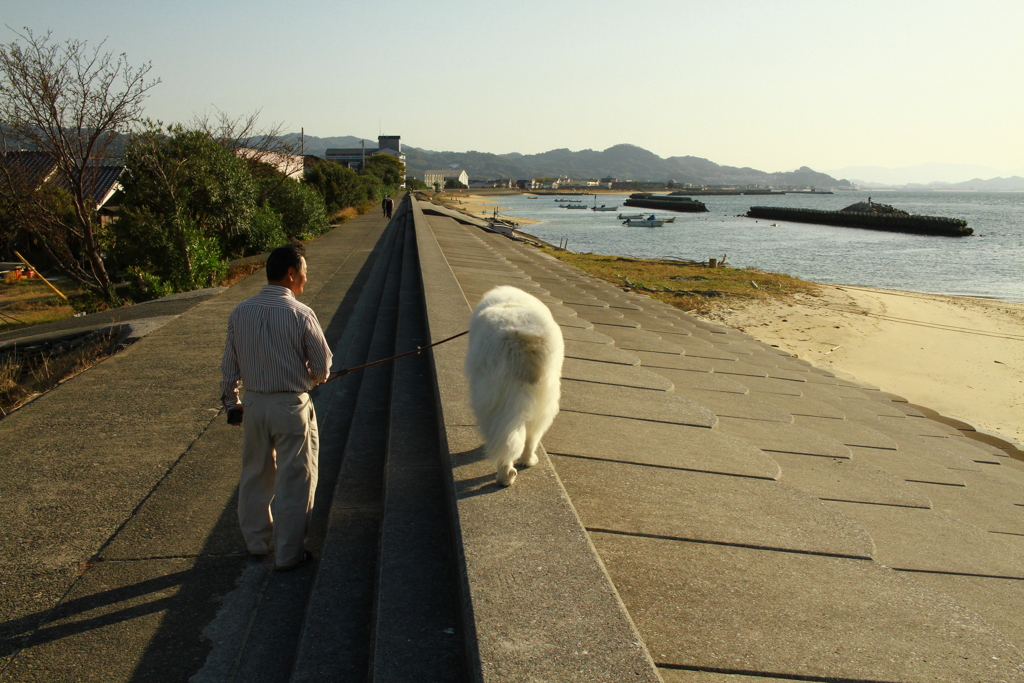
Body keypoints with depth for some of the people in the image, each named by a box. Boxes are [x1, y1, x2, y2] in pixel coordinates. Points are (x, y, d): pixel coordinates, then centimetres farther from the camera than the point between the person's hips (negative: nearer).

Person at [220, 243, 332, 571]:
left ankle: (256, 541, 37)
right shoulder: (300, 314, -16)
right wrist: (310, 378, 14)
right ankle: (289, 553, 17)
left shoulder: (240, 312, -2)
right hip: (291, 406, -5)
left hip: (254, 404, 5)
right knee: (294, 481, 8)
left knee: (255, 474, 21)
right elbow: (322, 366, -8)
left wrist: (231, 402, 17)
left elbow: (229, 365, 5)